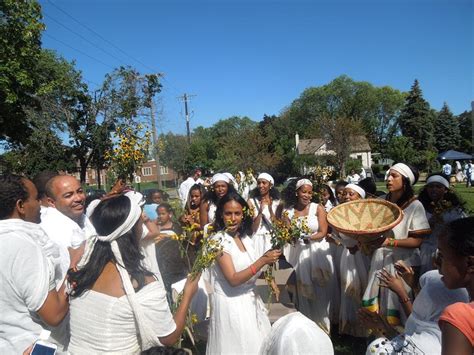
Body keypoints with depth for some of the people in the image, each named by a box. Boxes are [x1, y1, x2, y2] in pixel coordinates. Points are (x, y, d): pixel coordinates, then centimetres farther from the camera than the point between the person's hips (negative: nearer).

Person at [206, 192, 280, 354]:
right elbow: (233, 279, -25)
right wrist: (263, 260, -28)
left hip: (249, 299, 7)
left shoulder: (244, 237, 1)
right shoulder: (219, 240, -20)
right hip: (231, 302, -7)